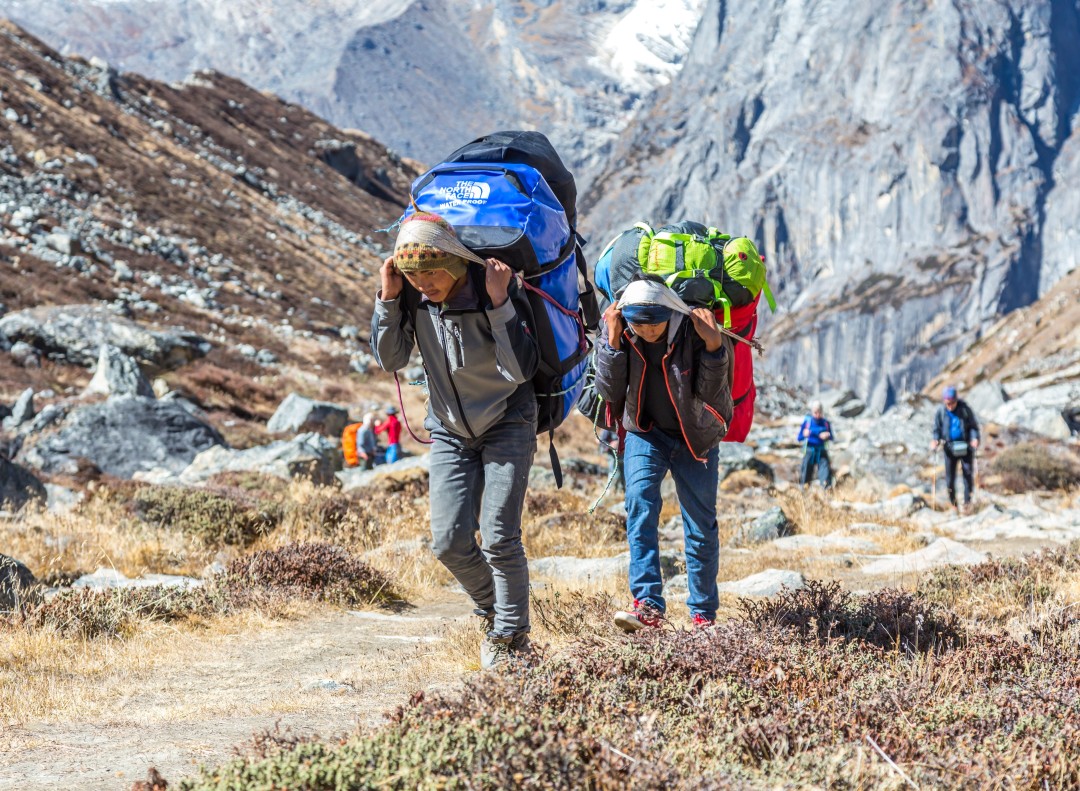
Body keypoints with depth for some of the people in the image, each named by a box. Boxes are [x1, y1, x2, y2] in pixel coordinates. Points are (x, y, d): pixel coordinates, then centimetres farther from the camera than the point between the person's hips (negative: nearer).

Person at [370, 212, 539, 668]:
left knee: (499, 537, -13)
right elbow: (390, 359, -8)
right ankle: (494, 611, 24)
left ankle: (512, 636, 4)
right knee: (450, 543, -3)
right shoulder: (412, 294, -12)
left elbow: (521, 370, -27)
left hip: (507, 425, -4)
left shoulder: (497, 287, -23)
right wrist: (388, 299, -19)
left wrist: (499, 305, -35)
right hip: (450, 432, 4)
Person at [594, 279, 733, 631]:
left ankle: (703, 613, 19)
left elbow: (711, 395, -23)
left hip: (695, 437, 0)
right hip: (645, 433, 1)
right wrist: (613, 342, -30)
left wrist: (714, 345, -35)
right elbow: (609, 392, -20)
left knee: (701, 526, 3)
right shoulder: (616, 331, -16)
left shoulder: (694, 330, -21)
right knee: (639, 500, -24)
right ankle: (648, 604, -29)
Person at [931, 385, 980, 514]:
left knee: (968, 472, -2)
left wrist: (975, 438, -17)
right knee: (950, 476, 2)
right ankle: (952, 501, 20)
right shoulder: (941, 411, -3)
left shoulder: (964, 409, -6)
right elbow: (937, 428, 6)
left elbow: (973, 425, 0)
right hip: (950, 447, 1)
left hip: (965, 445, -1)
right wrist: (936, 440, -12)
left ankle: (967, 501, 8)